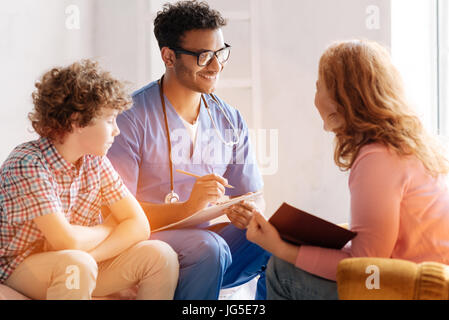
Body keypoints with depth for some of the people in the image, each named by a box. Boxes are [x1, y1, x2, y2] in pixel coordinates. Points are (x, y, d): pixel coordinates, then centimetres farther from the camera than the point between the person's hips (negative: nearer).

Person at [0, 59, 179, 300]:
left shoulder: (95, 161, -2)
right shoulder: (26, 165, -22)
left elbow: (138, 225, -4)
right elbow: (66, 241, -29)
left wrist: (85, 259, -19)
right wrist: (108, 228, -8)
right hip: (21, 269, -6)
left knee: (160, 255, -11)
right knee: (76, 264, -35)